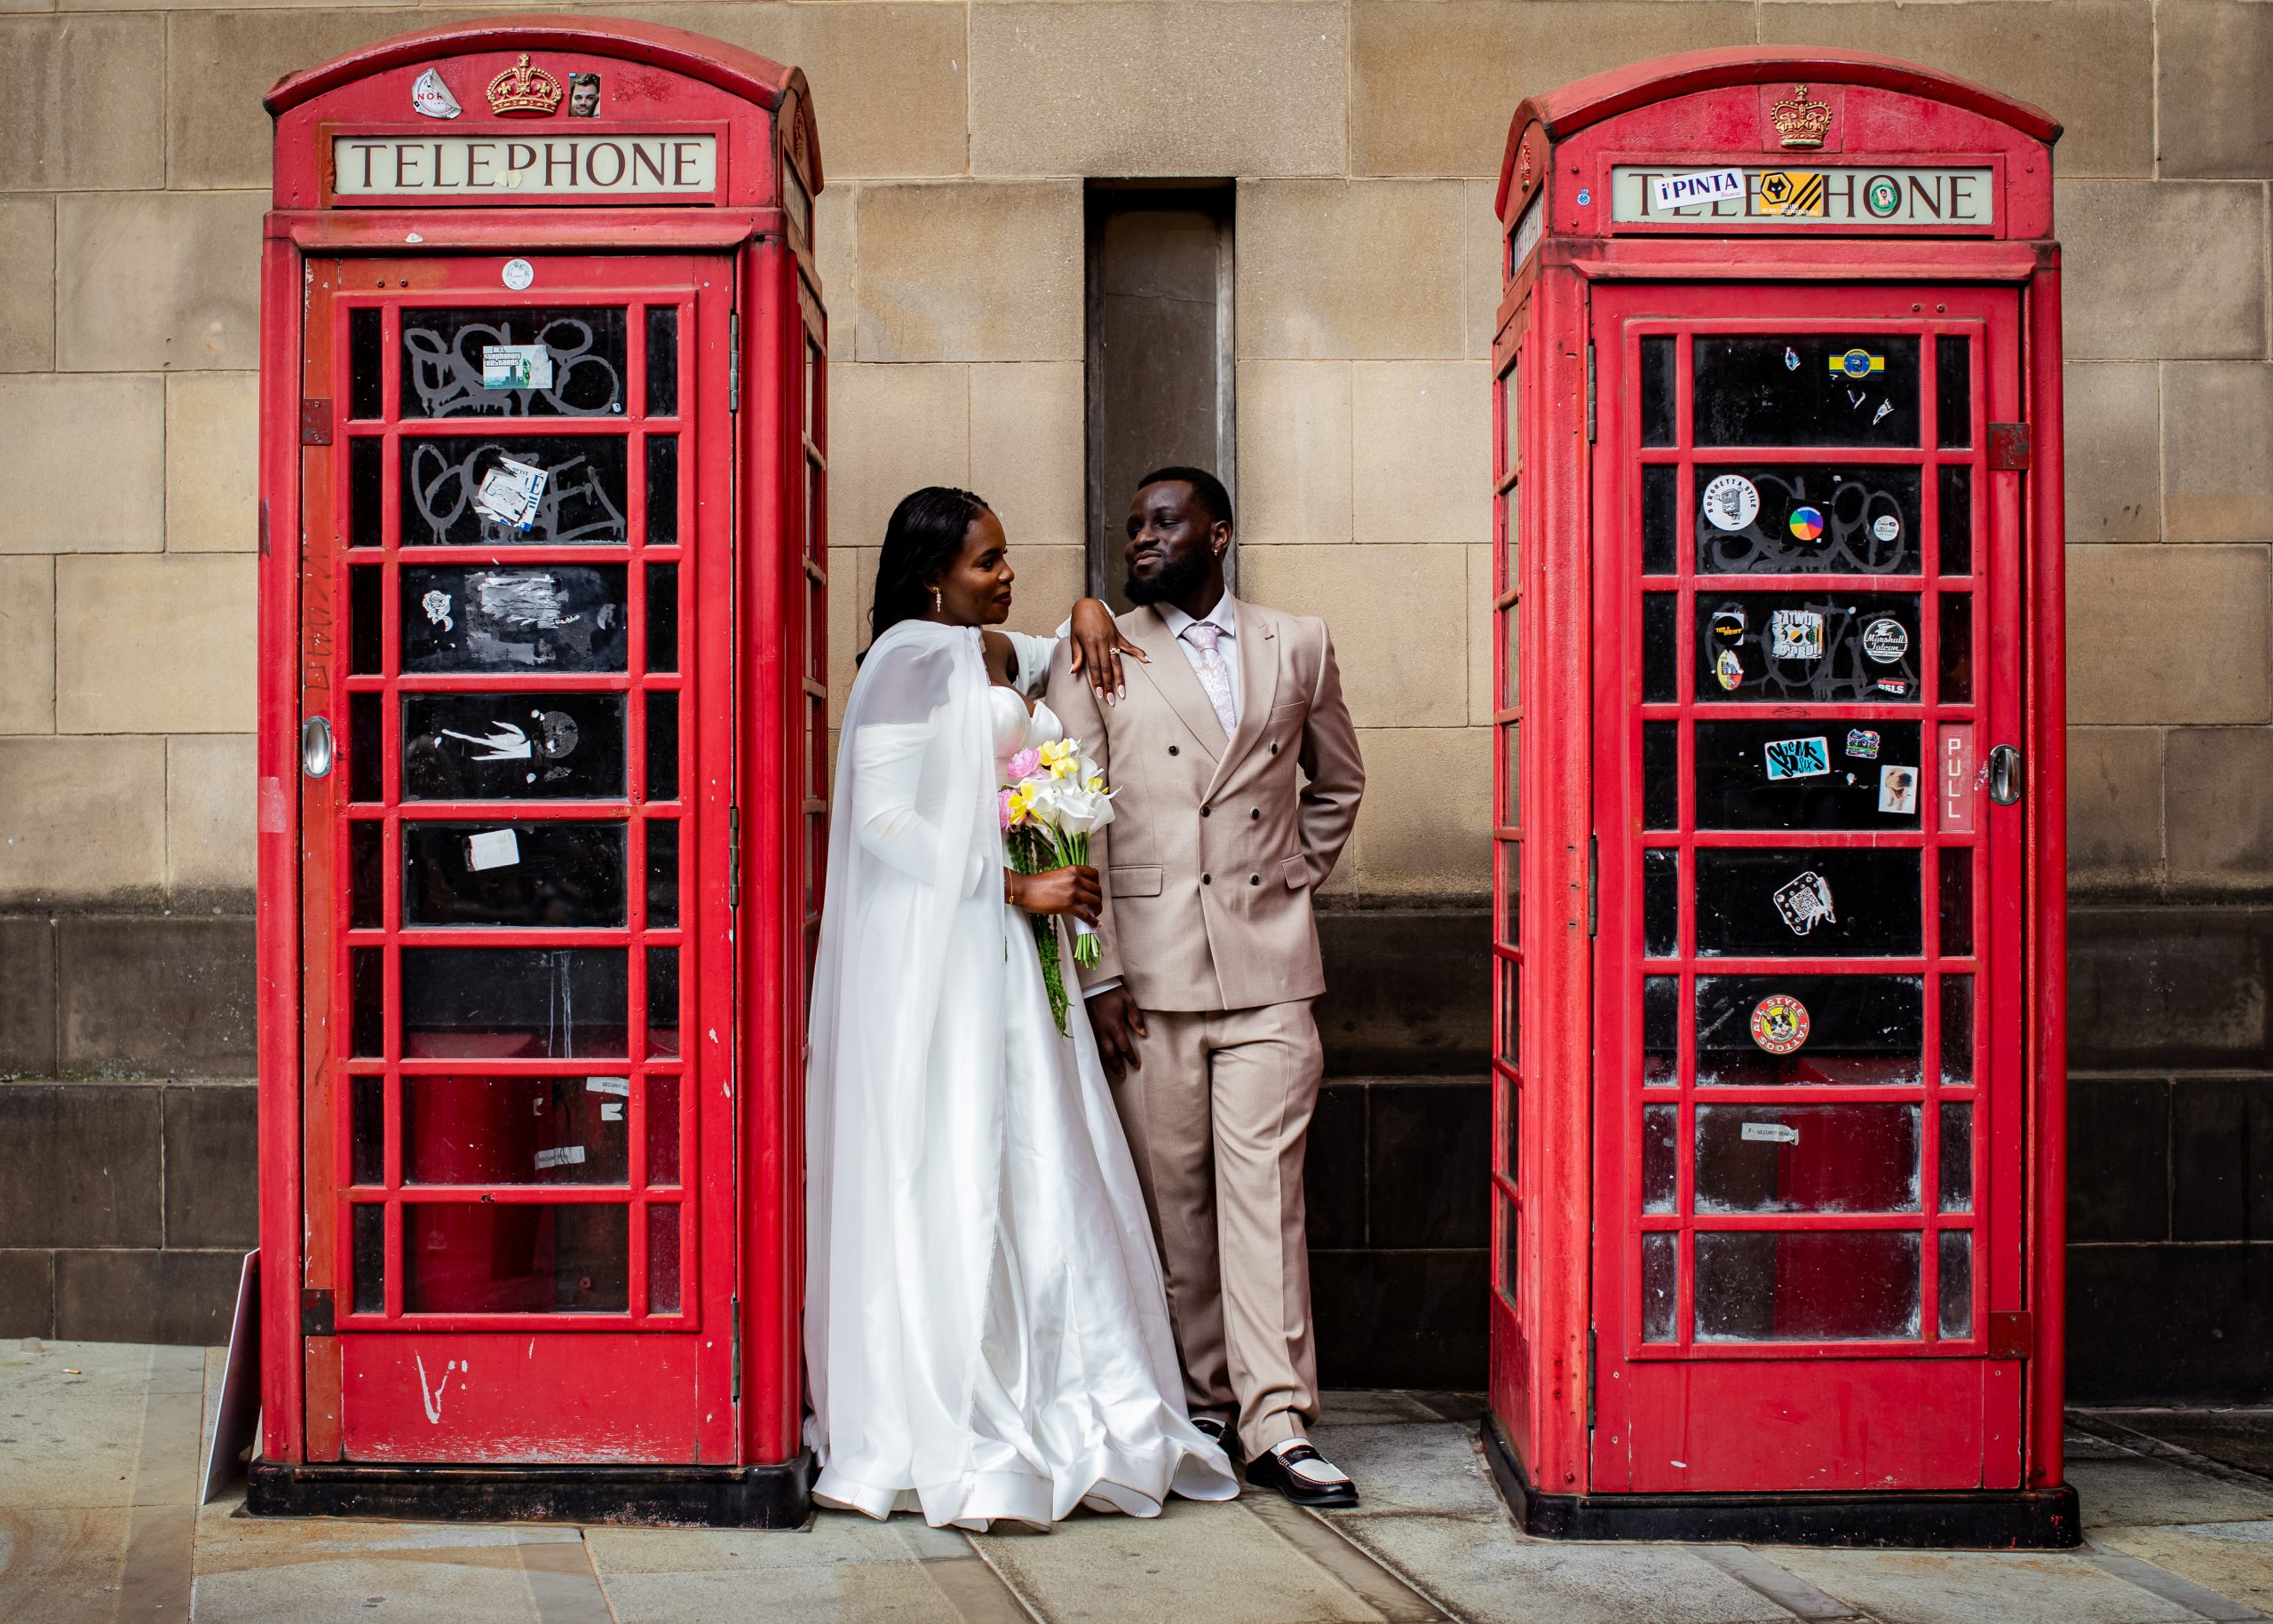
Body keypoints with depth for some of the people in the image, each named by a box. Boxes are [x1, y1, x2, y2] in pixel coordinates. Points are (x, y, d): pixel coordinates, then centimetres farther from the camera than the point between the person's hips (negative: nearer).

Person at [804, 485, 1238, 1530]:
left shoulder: (1004, 657, 15)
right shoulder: (911, 661, -9)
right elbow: (884, 819, -18)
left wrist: (1087, 617, 14)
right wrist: (1019, 887, -17)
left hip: (1008, 952, 9)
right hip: (936, 952, -8)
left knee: (1042, 1179, 7)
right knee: (952, 1183, -6)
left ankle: (1060, 1419, 13)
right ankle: (956, 1444, 0)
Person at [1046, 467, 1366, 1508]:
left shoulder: (1297, 646, 11)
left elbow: (1338, 782, 25)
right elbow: (1076, 823, 0)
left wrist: (1295, 882, 13)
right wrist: (1097, 973, -6)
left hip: (1269, 964, 1)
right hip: (1149, 972, -1)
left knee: (1266, 1190, -3)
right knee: (1173, 1197, 4)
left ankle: (1278, 1426, -3)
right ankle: (1202, 1401, 15)